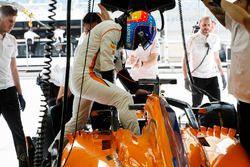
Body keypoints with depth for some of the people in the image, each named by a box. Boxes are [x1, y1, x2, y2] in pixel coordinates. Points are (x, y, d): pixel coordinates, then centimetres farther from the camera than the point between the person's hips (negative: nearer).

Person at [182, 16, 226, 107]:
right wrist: (186, 78, -12)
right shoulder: (193, 39, -7)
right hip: (197, 77, -3)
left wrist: (222, 75, 15)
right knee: (196, 106, 4)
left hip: (212, 77, 4)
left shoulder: (215, 39, 6)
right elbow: (185, 59, -5)